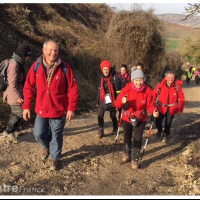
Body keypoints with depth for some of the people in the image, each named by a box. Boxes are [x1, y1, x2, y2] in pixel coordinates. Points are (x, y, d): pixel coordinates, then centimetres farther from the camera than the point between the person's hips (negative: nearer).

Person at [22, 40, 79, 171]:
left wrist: (71, 108, -11)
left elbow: (72, 89, -9)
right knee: (39, 134, 10)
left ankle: (55, 158, 34)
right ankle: (47, 147, 44)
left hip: (59, 110, -2)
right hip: (41, 110, 2)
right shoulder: (36, 66, -5)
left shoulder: (64, 67, -11)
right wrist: (26, 106, -3)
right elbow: (29, 87, 0)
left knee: (56, 136, 10)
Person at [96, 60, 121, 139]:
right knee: (100, 115, -9)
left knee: (113, 116, 10)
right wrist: (97, 101, 15)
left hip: (112, 101, -4)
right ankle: (101, 131, 5)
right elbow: (99, 90, 15)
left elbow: (118, 91, -13)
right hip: (103, 101, 4)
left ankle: (115, 129, 34)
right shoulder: (102, 78, 8)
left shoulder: (115, 78, -12)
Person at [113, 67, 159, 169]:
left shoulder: (147, 91, -18)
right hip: (127, 118, 2)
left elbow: (150, 105, -12)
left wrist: (153, 112, -33)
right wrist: (122, 101, -42)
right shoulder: (127, 89, -20)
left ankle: (135, 159, 19)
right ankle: (127, 155, 44)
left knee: (137, 138, -2)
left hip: (140, 119, -1)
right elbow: (116, 104, -20)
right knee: (127, 137, 19)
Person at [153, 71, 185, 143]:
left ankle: (166, 135, 37)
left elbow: (181, 98, -4)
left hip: (172, 108, 0)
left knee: (168, 123, 11)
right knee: (158, 121, -1)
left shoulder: (177, 86, -11)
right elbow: (154, 94, -2)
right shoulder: (160, 86, -13)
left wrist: (180, 109, -4)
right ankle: (159, 131, 34)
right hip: (161, 107, 0)